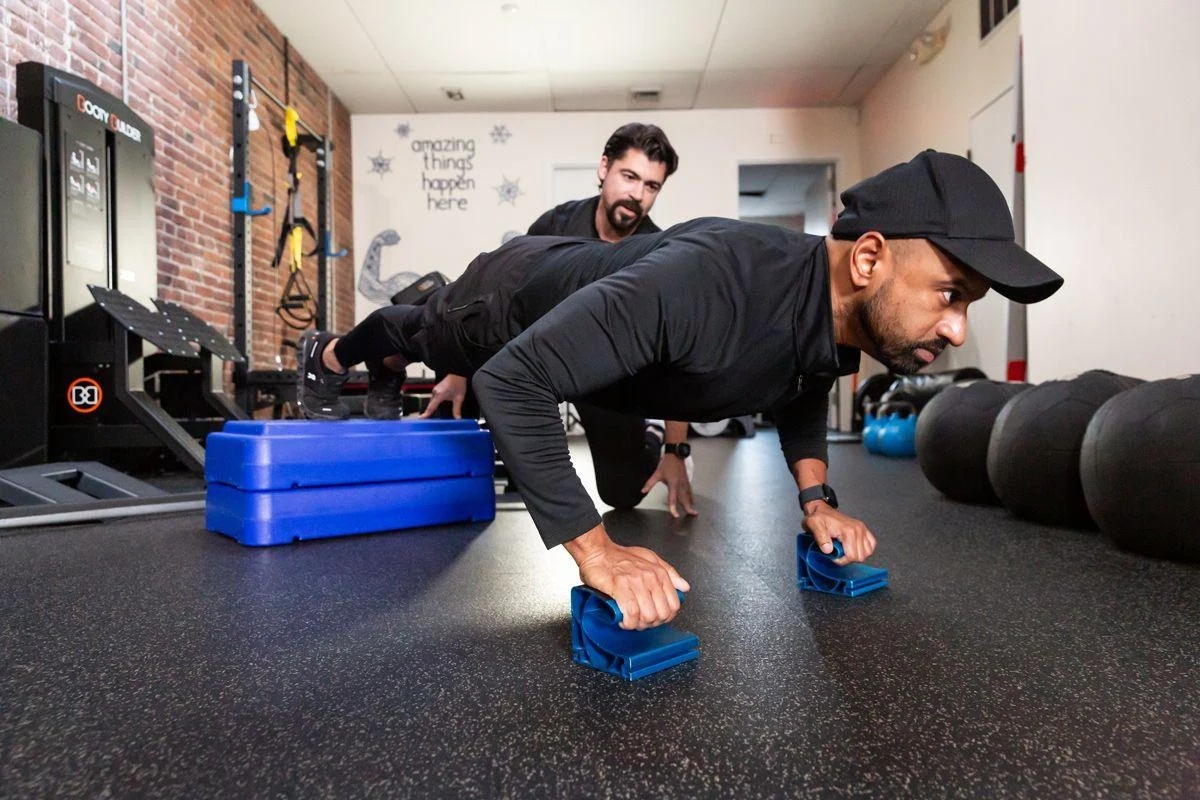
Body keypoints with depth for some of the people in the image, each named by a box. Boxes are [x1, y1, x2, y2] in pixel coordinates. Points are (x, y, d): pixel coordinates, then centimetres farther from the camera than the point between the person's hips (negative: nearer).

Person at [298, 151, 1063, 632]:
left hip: (582, 287, 5)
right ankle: (335, 354, 64)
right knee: (420, 338, 28)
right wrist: (596, 551, -49)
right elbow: (511, 378, -48)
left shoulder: (845, 312, -23)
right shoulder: (707, 282, -50)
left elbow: (803, 386, 3)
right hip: (519, 295, -5)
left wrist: (817, 497, -11)